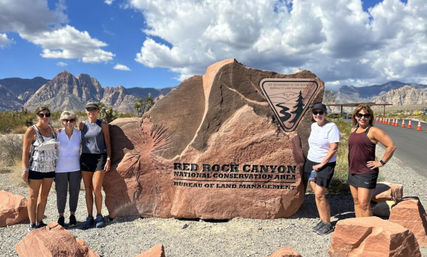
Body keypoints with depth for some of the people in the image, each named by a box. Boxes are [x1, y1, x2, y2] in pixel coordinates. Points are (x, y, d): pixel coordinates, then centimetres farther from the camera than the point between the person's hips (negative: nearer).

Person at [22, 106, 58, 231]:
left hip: (50, 168, 5)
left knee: (44, 196, 12)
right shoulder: (31, 131, -10)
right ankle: (32, 224, 16)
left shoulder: (51, 129, 7)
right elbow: (25, 151, -9)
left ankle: (40, 222, 23)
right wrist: (25, 170, -13)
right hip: (36, 168, -5)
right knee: (33, 197, 5)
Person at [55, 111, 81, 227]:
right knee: (61, 193, 6)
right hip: (60, 168, -1)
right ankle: (61, 216, 24)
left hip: (75, 168, 1)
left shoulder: (79, 134, -6)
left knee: (74, 192, 8)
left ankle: (72, 215, 24)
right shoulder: (57, 134, -9)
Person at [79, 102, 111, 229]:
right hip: (85, 158, 3)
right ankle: (89, 218, 15)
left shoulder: (103, 125, 1)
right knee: (88, 190, 5)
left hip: (99, 158, -3)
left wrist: (108, 159, -7)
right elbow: (79, 141, 16)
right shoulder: (82, 124, 9)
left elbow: (108, 143, 1)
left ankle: (99, 216, 12)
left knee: (96, 189, -7)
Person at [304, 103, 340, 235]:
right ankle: (322, 221, 21)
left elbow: (334, 149, -18)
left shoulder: (331, 127, -14)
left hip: (326, 164, -7)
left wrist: (321, 164, -15)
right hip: (310, 162, 7)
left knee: (319, 195, -8)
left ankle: (328, 225, 7)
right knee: (317, 194, 9)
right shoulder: (313, 126, 7)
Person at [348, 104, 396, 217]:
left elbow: (391, 146, -15)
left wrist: (381, 162, -13)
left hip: (366, 173, -7)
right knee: (356, 202, 14)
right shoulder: (353, 130, 11)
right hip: (352, 172, 7)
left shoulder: (373, 131, -11)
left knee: (364, 204, -7)